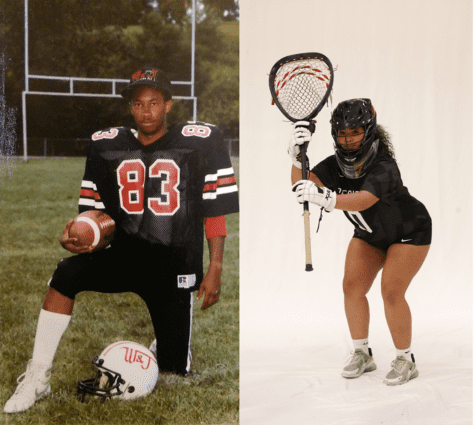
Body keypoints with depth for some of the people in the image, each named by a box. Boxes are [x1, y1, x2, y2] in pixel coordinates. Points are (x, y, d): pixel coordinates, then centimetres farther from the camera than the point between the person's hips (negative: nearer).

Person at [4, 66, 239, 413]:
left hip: (175, 266, -2)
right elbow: (94, 212, 10)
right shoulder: (107, 146, 5)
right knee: (67, 273, -30)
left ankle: (169, 340, 41)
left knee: (174, 372, 2)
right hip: (124, 255, 2)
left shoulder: (201, 143, -4)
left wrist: (215, 268, -6)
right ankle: (37, 379, -21)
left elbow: (215, 211, -1)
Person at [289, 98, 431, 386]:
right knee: (352, 287, -3)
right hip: (370, 235, 6)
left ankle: (406, 361, 2)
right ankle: (362, 354, 13)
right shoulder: (335, 165, -18)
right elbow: (303, 184, -30)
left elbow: (363, 201, -54)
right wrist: (298, 158, -49)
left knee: (391, 292, -15)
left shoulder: (384, 167, -36)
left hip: (409, 233, -6)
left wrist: (326, 198, -71)